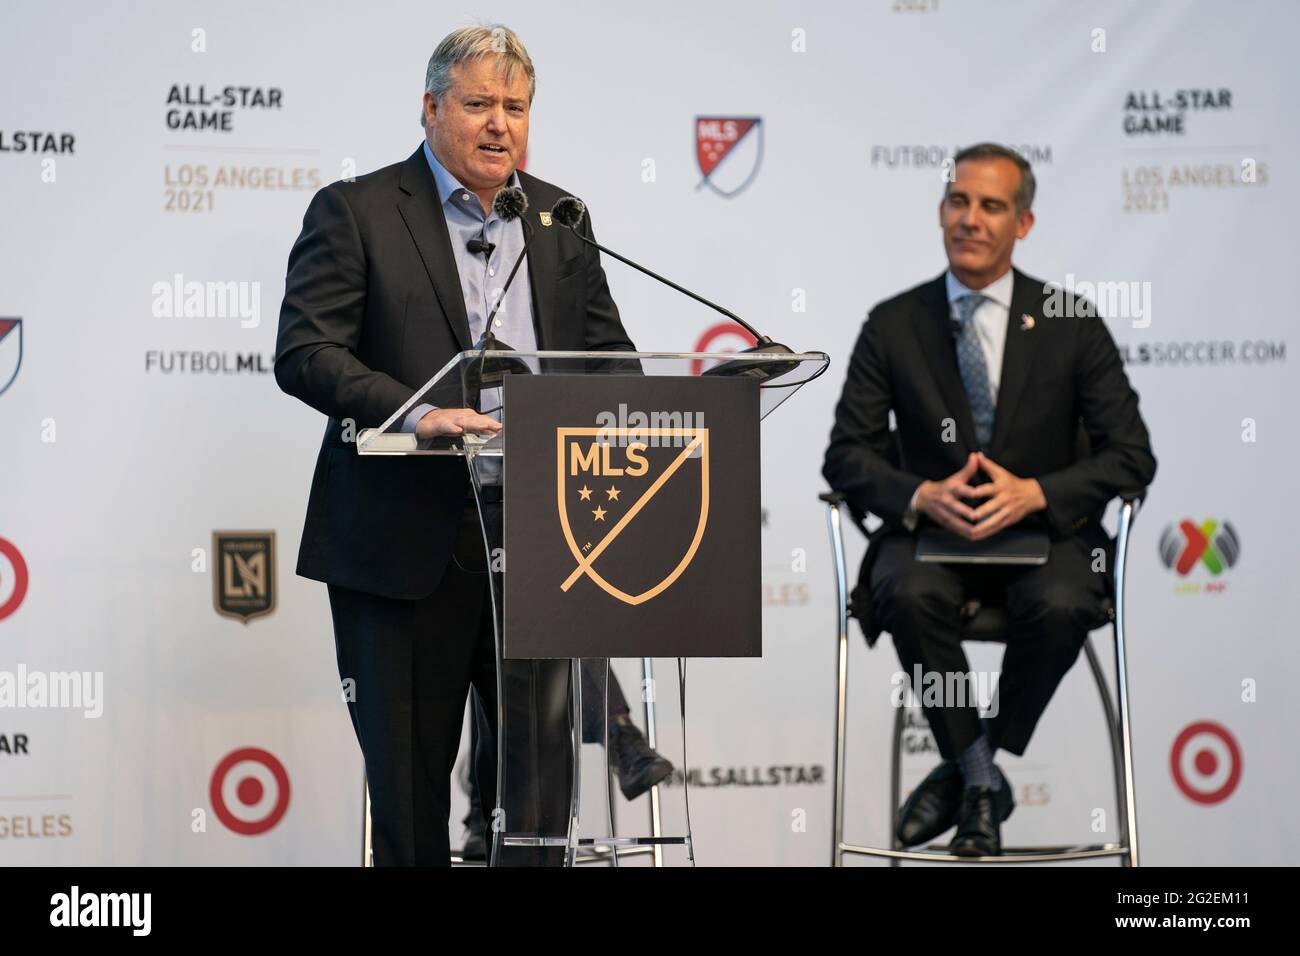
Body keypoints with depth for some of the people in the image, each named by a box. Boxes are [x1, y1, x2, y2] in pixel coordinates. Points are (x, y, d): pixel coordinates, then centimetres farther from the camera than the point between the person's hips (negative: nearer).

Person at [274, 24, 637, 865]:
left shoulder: (559, 219, 14)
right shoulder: (356, 212, -1)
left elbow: (609, 355, 16)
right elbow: (304, 354, -11)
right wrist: (416, 412, -26)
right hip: (405, 543, -3)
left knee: (543, 757, -1)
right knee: (409, 774, 5)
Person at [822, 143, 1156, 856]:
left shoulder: (1071, 325, 0)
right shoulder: (893, 325, 2)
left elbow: (1132, 455, -3)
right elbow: (846, 453, 0)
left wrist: (1035, 493, -20)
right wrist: (923, 496, -21)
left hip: (1043, 528, 0)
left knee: (1060, 607, -34)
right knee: (912, 595, -34)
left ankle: (964, 771, -11)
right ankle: (980, 779, -13)